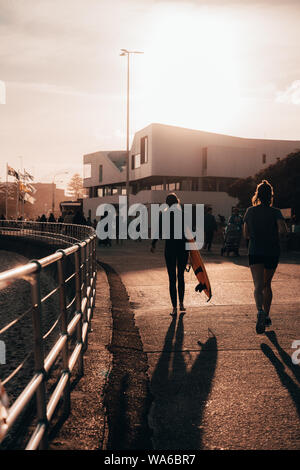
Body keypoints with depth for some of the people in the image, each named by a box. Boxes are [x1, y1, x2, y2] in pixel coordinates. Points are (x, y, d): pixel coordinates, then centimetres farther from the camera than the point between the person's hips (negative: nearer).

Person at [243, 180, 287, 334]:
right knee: (267, 284, 18)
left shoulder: (250, 211, 2)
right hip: (273, 252, 1)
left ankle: (260, 311, -36)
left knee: (258, 286, -9)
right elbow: (283, 229, -19)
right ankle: (266, 316, 26)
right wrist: (274, 233, 2)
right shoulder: (275, 212, -3)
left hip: (255, 252, -1)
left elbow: (246, 234, 8)